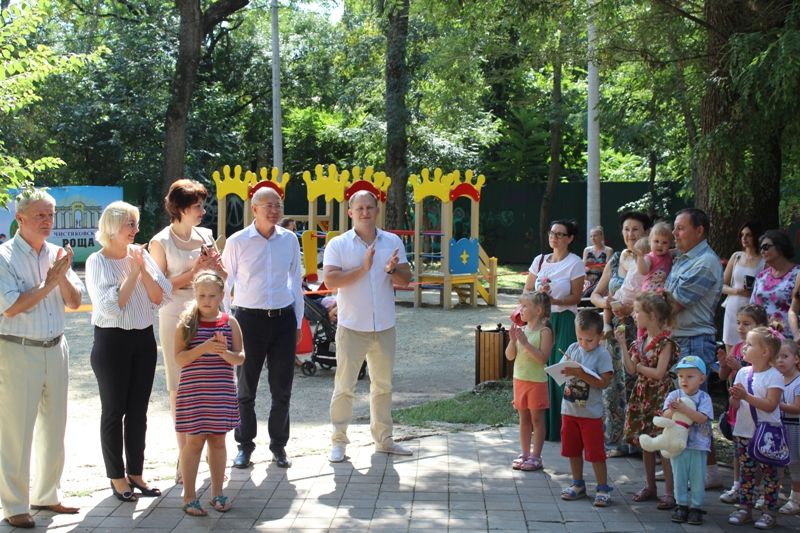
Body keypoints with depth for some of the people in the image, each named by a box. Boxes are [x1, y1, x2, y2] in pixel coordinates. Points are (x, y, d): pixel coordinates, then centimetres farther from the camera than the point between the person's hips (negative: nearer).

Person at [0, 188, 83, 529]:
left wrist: (63, 276, -11)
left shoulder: (56, 254, 7)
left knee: (54, 426, 15)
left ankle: (46, 495, 29)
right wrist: (48, 283, -14)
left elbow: (74, 302, 6)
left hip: (55, 348, 6)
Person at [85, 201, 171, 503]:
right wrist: (133, 273, -16)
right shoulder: (97, 262, -9)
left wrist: (143, 269, -12)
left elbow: (160, 296, -1)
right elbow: (110, 305, -17)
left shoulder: (141, 255, 4)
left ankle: (136, 472, 22)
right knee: (114, 411, 5)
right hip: (112, 340, -4)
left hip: (143, 339, 5)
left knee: (138, 410, 11)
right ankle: (116, 477, 15)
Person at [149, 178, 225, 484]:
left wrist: (215, 264, -6)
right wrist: (193, 271, -15)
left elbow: (222, 280, 14)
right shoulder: (160, 243, -4)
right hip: (175, 319, -4)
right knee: (180, 389, 2)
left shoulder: (205, 236, 8)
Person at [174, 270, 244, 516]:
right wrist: (203, 348, -22)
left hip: (222, 392, 2)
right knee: (194, 441, 2)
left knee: (218, 440, 11)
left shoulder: (230, 323, 1)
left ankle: (217, 493, 23)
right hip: (193, 392, -2)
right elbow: (179, 358, -8)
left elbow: (240, 358, -1)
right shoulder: (187, 323, -3)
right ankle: (189, 496, 13)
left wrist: (225, 353, -22)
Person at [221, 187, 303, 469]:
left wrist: (298, 322, 12)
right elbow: (226, 282, 2)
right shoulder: (237, 242, -4)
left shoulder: (289, 239, 4)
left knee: (282, 388, 7)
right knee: (246, 388, 6)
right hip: (249, 318, -2)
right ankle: (244, 444, 20)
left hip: (283, 319, 2)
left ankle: (278, 444, 21)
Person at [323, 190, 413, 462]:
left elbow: (405, 279, 2)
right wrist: (363, 268, -23)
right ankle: (338, 442, 8)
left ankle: (384, 439, 26)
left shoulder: (393, 242, 6)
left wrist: (392, 270, -20)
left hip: (384, 327, 4)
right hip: (352, 327, -4)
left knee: (383, 385, 14)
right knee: (344, 386, -1)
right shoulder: (338, 245, -5)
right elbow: (330, 280, -16)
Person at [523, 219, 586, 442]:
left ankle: (560, 427, 2)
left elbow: (576, 297, -5)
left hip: (564, 321, -5)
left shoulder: (575, 263, -3)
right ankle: (542, 424, 12)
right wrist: (539, 295, -9)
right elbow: (527, 290, 12)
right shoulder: (539, 260, 11)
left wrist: (554, 300, -20)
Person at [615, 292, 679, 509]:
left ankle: (669, 491, 0)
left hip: (660, 395, -8)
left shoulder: (665, 342, -13)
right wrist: (622, 344, 1)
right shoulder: (641, 340, 9)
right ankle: (650, 486, 24)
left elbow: (659, 373, -19)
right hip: (642, 395, 8)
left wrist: (639, 366, -7)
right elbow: (630, 369, 5)